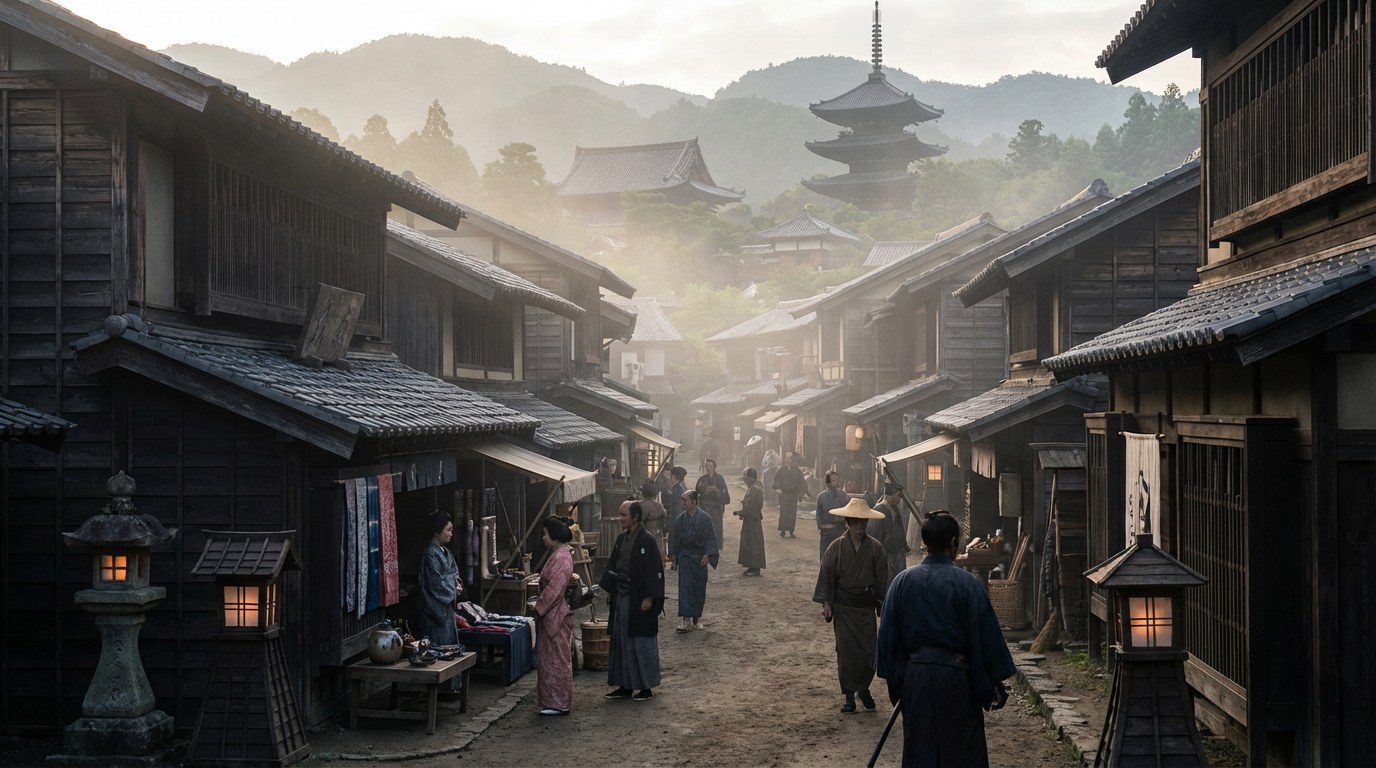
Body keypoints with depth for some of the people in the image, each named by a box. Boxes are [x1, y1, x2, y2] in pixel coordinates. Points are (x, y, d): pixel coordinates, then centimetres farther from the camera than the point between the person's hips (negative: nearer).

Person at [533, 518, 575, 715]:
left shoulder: (561, 558, -20)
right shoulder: (558, 555, 13)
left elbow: (554, 589, -24)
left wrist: (539, 608, -16)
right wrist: (540, 606, 16)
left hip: (556, 615, -11)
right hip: (552, 614, 11)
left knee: (556, 659, -3)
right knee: (550, 658, 14)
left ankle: (559, 704, 4)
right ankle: (555, 701, 21)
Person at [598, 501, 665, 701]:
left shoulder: (646, 540, -15)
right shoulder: (622, 538, 9)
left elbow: (654, 569, -17)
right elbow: (613, 565, 16)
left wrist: (649, 598, -20)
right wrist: (610, 591, 15)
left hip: (638, 598, -8)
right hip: (621, 596, 8)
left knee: (642, 642, 1)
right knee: (622, 641, 11)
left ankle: (646, 688, 10)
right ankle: (626, 686, 20)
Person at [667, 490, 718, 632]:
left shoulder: (705, 518, -6)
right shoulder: (680, 519, 1)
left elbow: (710, 537, -5)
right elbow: (674, 538, 10)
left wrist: (707, 554, -14)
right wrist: (673, 555, 8)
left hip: (699, 558, -1)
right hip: (685, 557, 1)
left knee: (699, 588, 5)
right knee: (685, 587, -6)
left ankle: (695, 619, 16)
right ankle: (685, 620, -9)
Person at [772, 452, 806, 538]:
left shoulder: (797, 470, 7)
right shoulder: (781, 469, 4)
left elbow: (801, 481, 7)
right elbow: (776, 479, 1)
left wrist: (800, 491, -2)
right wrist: (777, 488, -14)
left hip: (793, 494, 2)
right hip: (783, 494, -2)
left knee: (792, 513, 1)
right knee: (783, 513, -5)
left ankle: (791, 532, 8)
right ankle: (782, 531, 2)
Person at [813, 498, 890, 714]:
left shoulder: (875, 548, -4)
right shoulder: (836, 547, -7)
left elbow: (883, 577, 3)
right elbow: (826, 575, -2)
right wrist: (826, 603, -7)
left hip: (866, 605, 1)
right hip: (843, 606, -1)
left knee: (869, 651, 1)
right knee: (846, 650, 1)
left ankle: (864, 688, 24)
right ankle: (849, 694, 14)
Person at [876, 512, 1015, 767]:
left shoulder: (904, 581, -4)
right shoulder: (967, 583, -12)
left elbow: (888, 634, 2)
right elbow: (986, 634, -8)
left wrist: (894, 679, 13)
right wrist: (994, 683, 2)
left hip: (916, 676, 3)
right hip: (956, 677, -3)